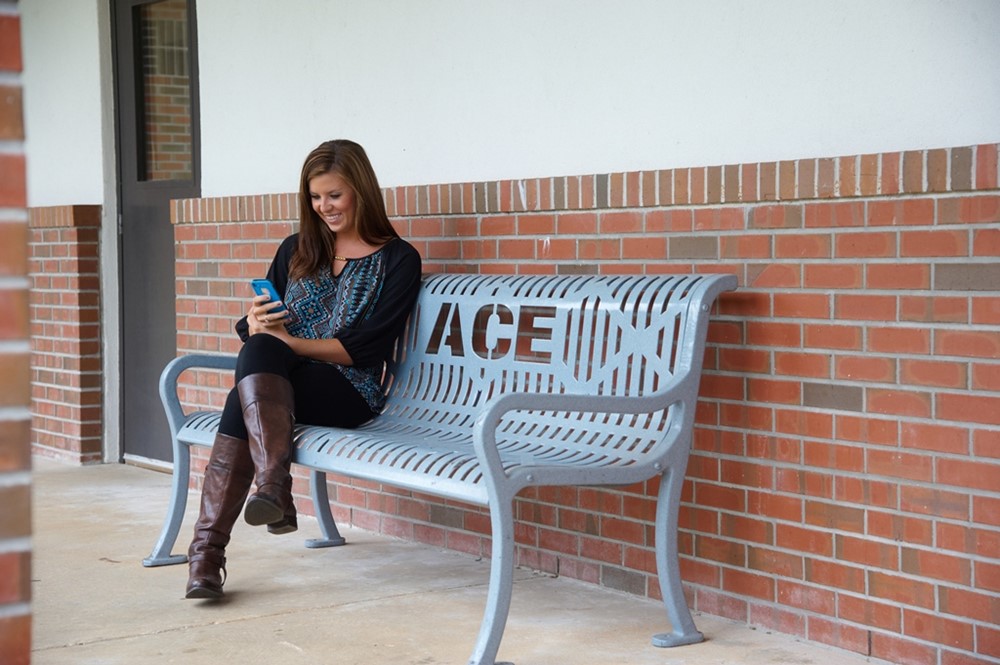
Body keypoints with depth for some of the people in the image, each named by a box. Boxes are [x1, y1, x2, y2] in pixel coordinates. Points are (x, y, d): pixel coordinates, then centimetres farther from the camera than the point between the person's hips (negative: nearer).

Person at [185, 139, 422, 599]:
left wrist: (288, 341, -12)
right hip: (276, 383, 4)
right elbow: (252, 331, 19)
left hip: (349, 395, -4)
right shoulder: (296, 251, 21)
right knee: (258, 346, -33)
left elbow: (366, 348, -4)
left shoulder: (397, 260, 6)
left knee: (261, 352, -34)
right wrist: (255, 323, -6)